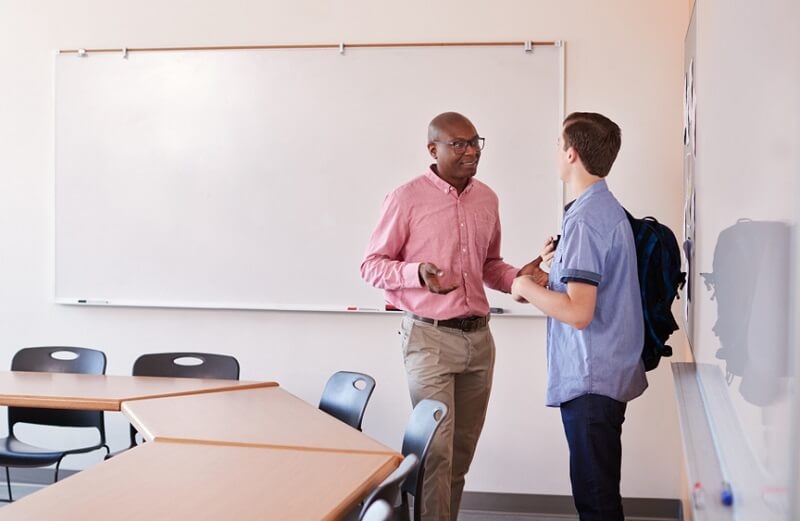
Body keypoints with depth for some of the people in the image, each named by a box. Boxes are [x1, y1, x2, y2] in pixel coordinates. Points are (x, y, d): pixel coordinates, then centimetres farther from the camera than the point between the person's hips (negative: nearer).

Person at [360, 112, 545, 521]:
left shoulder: (487, 198, 10)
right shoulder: (407, 198, -8)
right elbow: (371, 265, -5)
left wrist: (517, 278, -1)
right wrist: (417, 273, -23)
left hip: (479, 336, 6)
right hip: (430, 338, -6)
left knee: (463, 450, 12)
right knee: (436, 449, -6)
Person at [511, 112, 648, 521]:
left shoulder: (584, 219, -19)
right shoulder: (609, 208, 11)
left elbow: (578, 312, -25)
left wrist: (528, 287, -11)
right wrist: (562, 262, 15)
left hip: (590, 380, -10)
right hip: (610, 375, 10)